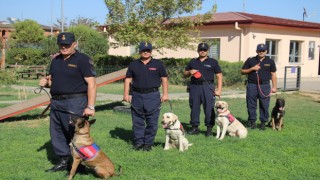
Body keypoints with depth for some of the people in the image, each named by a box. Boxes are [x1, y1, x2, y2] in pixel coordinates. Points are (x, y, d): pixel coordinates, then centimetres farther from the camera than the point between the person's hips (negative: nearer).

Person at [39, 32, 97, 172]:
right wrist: (46, 82, 0)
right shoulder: (56, 60, 15)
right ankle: (63, 161, 28)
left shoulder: (83, 60, -8)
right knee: (56, 134, 14)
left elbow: (91, 83, -15)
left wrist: (90, 107, -22)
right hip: (56, 103, 8)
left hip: (75, 104, -8)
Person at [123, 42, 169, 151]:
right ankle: (138, 142, 16)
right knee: (137, 121, 6)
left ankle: (148, 143, 11)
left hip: (153, 96, -2)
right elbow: (128, 79, 10)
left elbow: (164, 79, 6)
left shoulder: (158, 64, 5)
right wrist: (126, 94, 2)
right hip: (137, 96, 2)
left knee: (152, 122, 1)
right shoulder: (133, 64, 9)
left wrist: (165, 94, -1)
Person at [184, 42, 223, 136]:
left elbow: (219, 76, 4)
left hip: (208, 87, -3)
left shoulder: (213, 62, 8)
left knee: (209, 108, -6)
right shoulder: (193, 62, 17)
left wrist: (219, 89, -6)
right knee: (194, 107, 5)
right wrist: (190, 72, -2)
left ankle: (209, 128, 2)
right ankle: (195, 127, 14)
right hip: (195, 87, 3)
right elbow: (185, 73, 22)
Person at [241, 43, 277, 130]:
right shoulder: (250, 60, 8)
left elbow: (273, 75, 9)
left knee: (264, 105, 0)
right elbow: (242, 71, 9)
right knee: (251, 104, 3)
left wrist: (274, 87, 2)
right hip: (252, 85, 0)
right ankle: (252, 121, 13)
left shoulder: (270, 61, 9)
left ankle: (263, 122, 10)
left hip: (265, 86, 0)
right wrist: (252, 68, -6)